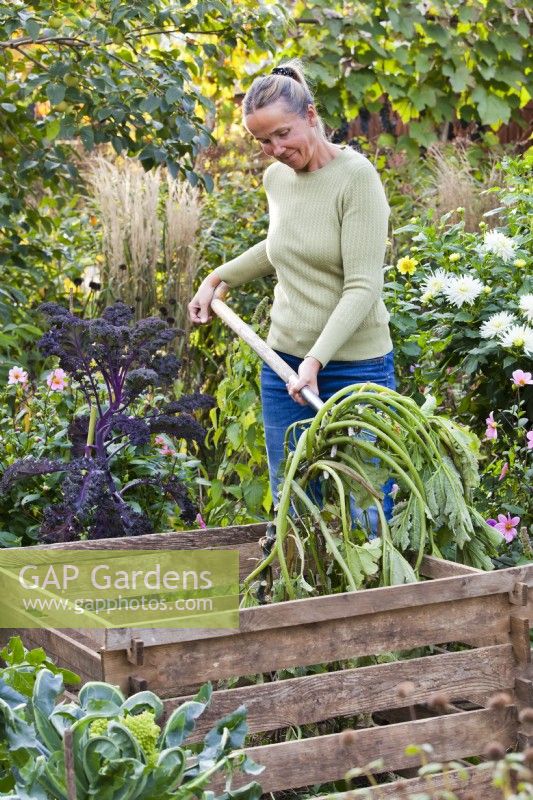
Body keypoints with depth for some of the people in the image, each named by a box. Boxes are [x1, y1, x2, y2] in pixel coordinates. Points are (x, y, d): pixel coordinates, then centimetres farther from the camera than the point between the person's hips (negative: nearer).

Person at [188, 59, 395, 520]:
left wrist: (316, 360, -27)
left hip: (355, 367, -6)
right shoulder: (276, 178, 8)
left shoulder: (356, 176, -13)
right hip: (284, 365, 6)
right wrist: (218, 278, 27)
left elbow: (363, 287, -19)